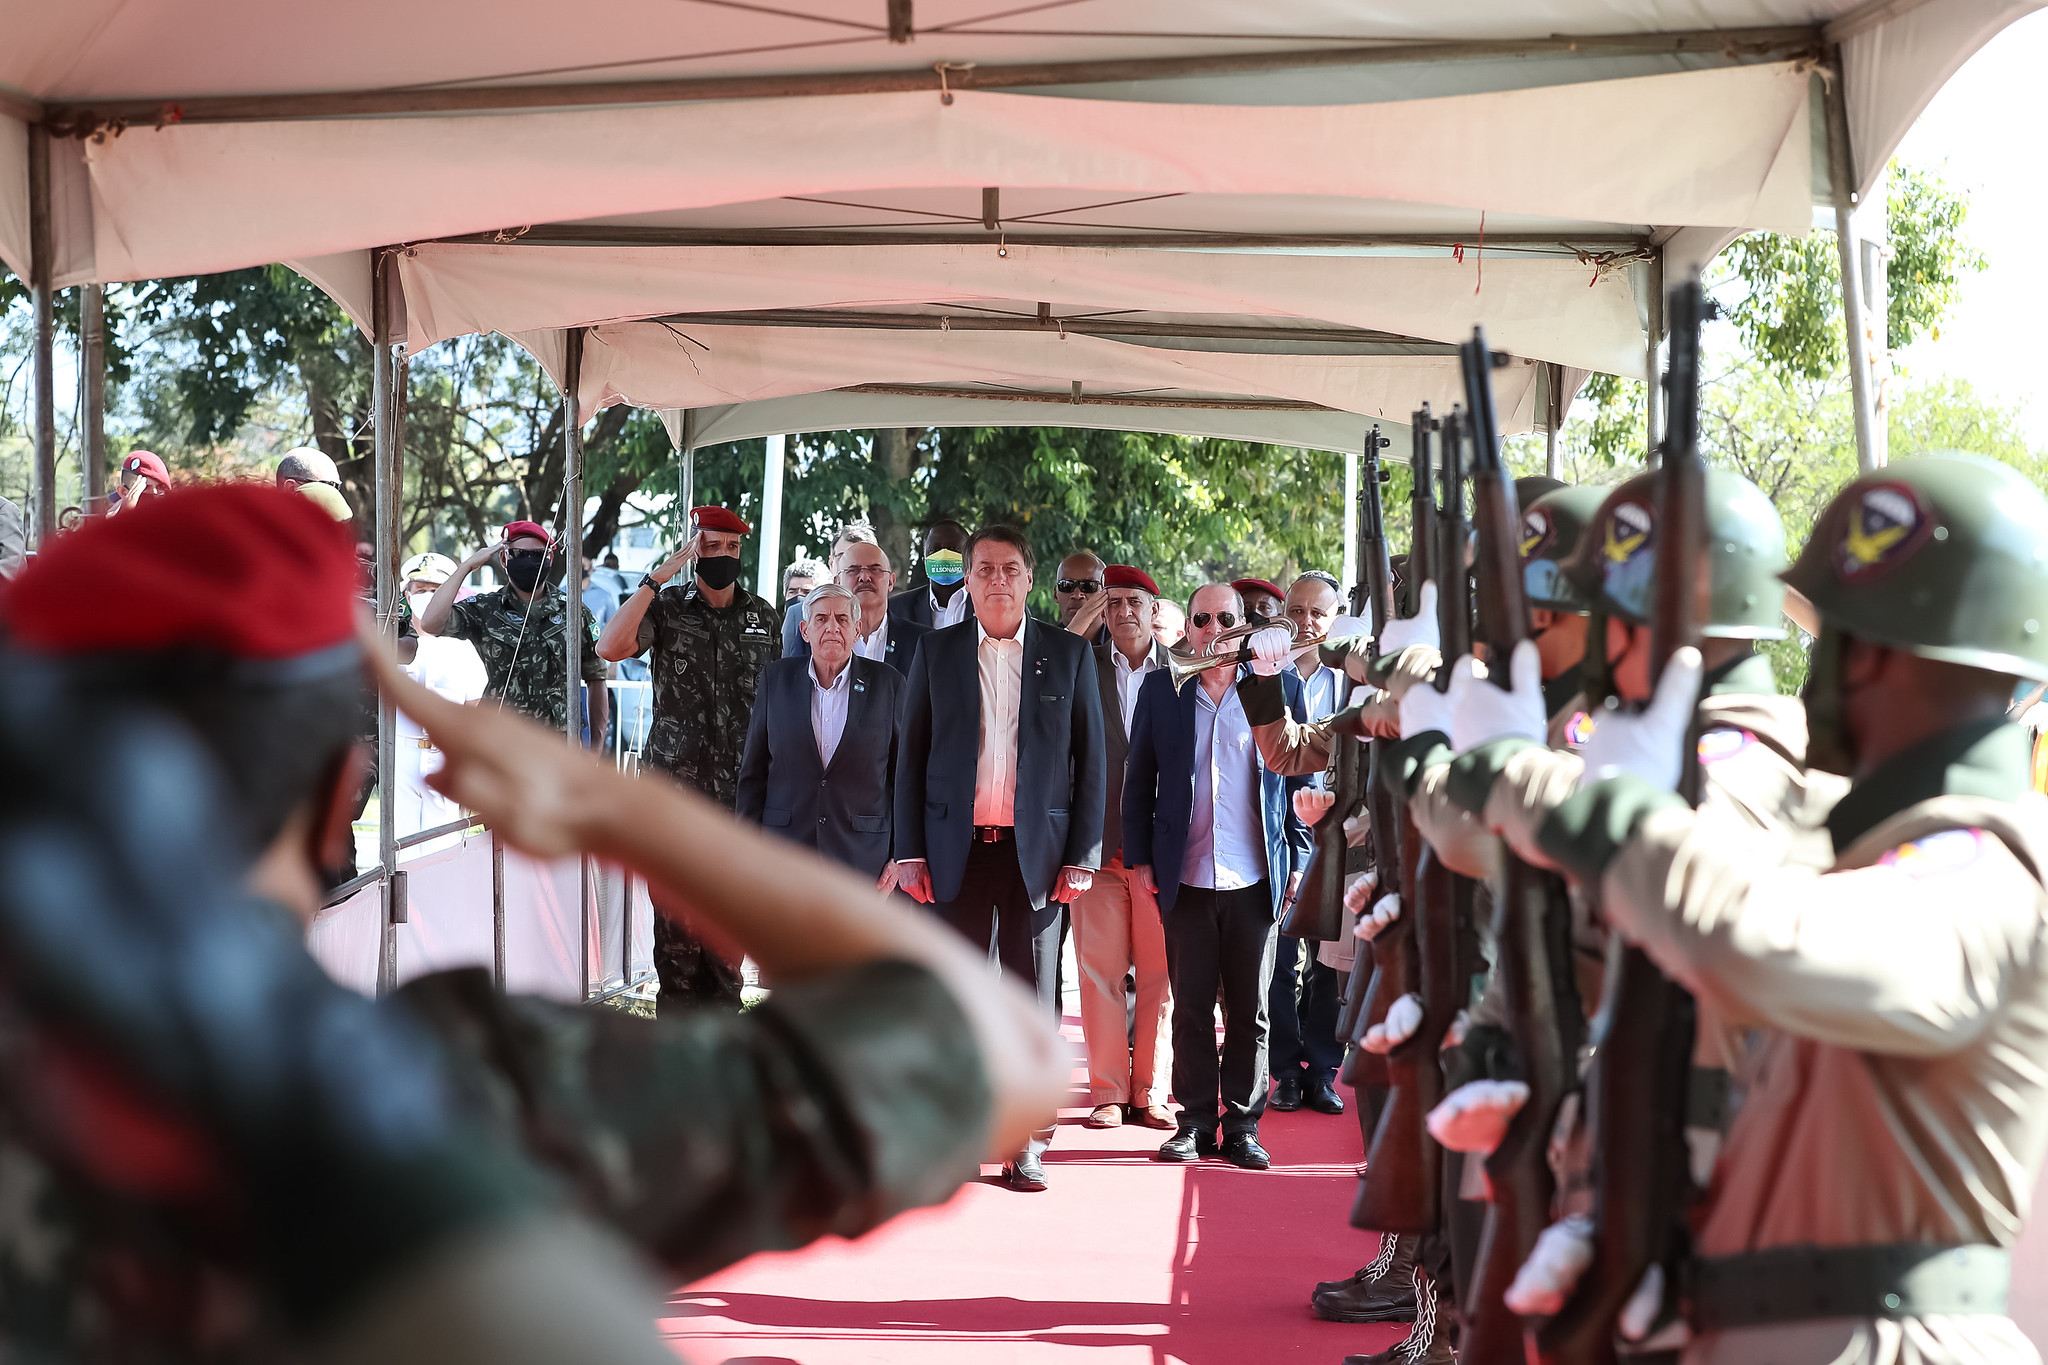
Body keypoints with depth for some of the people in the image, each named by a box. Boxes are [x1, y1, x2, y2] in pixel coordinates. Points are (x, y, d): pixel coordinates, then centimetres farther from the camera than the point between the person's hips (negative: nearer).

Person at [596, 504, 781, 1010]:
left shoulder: (761, 614, 9)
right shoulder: (666, 608, -2)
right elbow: (609, 647, -21)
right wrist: (659, 575, -21)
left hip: (739, 781, 3)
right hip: (675, 778, -3)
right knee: (675, 901, 0)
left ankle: (722, 1002, 17)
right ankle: (679, 1006, 9)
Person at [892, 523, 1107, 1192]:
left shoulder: (1069, 654, 5)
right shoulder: (936, 652, 7)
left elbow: (1091, 759, 4)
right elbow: (911, 756, 7)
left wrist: (1082, 855, -3)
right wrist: (910, 853, 0)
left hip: (1036, 852, -1)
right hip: (956, 850, 1)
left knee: (1033, 996, 2)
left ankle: (1027, 1143, 8)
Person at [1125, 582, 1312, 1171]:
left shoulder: (1279, 687, 4)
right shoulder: (1161, 690, 7)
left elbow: (1300, 777, 7)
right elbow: (1139, 780, 10)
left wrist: (1298, 857, 2)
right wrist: (1138, 857, 4)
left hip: (1256, 880, 0)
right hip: (1186, 878, 1)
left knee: (1250, 1012, 5)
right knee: (1191, 1008, 5)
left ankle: (1242, 1127, 14)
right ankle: (1196, 1122, 15)